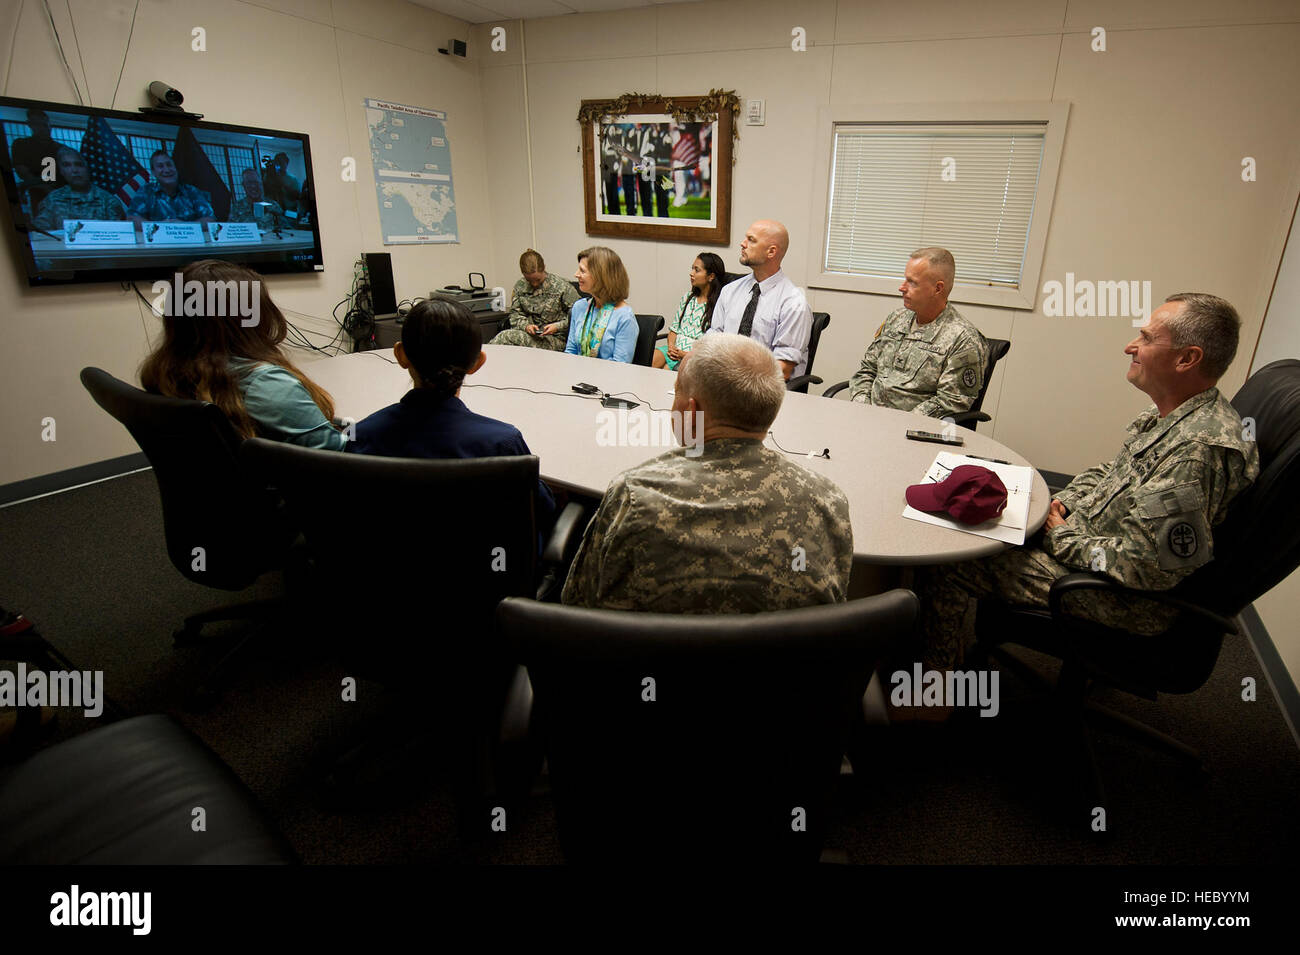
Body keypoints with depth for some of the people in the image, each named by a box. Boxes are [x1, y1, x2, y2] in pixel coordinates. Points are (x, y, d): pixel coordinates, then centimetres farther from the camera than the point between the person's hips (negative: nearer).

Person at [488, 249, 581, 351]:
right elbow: (515, 314, 13)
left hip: (555, 340, -4)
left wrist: (558, 326, -15)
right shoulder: (520, 286, 10)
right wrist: (526, 326, -10)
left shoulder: (562, 286, -4)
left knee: (507, 336, -27)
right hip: (529, 334, 4)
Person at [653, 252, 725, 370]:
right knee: (650, 359, -22)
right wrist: (671, 346, -3)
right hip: (675, 348, 6)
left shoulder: (719, 305, -4)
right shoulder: (687, 298, 17)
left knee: (666, 369, -29)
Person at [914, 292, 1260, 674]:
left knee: (945, 569, -15)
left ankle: (930, 670, 12)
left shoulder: (1199, 450, -30)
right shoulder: (1170, 414, 2)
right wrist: (1066, 501, 2)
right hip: (1089, 538, 10)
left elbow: (1145, 566, -31)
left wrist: (1064, 538, -17)